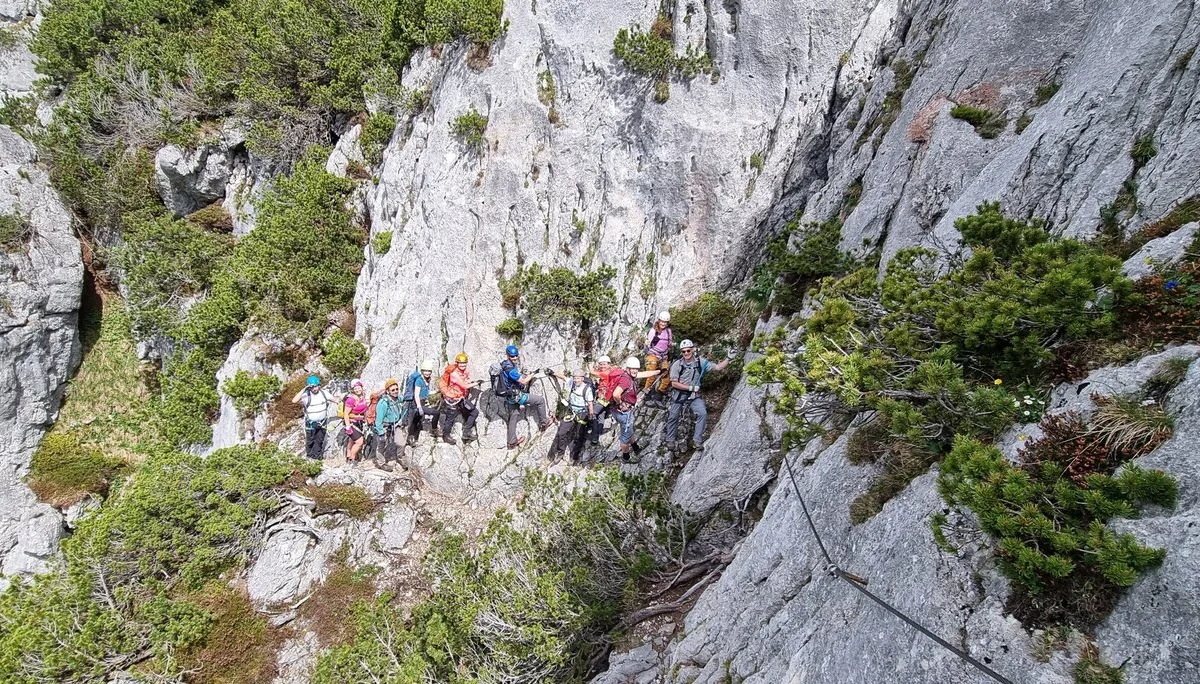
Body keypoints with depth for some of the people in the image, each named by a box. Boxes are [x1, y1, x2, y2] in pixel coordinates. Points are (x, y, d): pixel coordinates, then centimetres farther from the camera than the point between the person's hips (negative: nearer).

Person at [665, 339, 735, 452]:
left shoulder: (700, 362, -6)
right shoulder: (677, 364, -12)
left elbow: (718, 367, -3)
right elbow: (674, 383, -13)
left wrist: (728, 359, -16)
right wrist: (690, 387, -16)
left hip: (694, 395, 1)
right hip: (679, 394, -1)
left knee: (703, 413, -20)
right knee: (673, 417, 3)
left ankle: (697, 441, -10)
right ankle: (670, 441, 24)